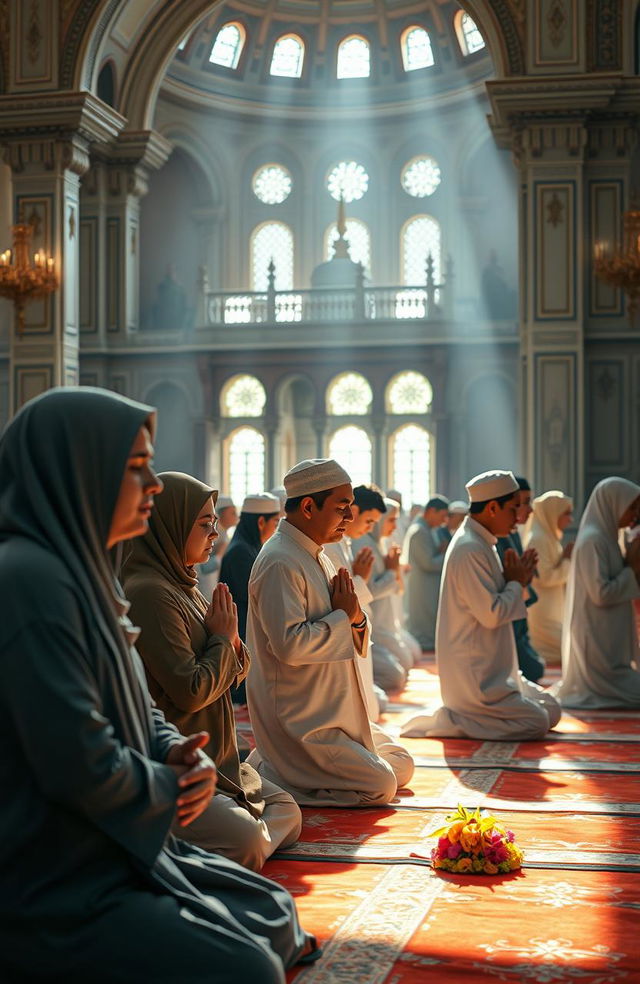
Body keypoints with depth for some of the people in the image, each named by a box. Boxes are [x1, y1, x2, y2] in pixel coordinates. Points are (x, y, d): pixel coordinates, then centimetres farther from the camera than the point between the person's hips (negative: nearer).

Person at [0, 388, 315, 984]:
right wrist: (168, 787, -8)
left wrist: (175, 751, -2)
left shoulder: (82, 570, 10)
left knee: (273, 915, 14)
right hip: (49, 885, -10)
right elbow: (78, 766, -27)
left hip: (109, 853, 10)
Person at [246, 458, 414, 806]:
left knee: (402, 768, 15)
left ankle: (273, 763, 16)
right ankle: (264, 772, -3)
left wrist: (355, 618, -6)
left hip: (334, 710, 10)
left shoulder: (315, 557, 12)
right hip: (298, 720, -10)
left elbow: (354, 644, 17)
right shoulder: (280, 563, -18)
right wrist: (342, 615, -16)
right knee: (381, 787, -14)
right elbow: (289, 644, -29)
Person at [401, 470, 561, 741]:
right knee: (536, 723, -14)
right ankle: (446, 720, -8)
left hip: (492, 668, 10)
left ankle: (463, 716, 11)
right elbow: (491, 614, -23)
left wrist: (515, 578, 4)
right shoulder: (470, 550, -20)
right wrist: (516, 582, -8)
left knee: (551, 711, 11)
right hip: (475, 675, -10)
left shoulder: (481, 544, 12)